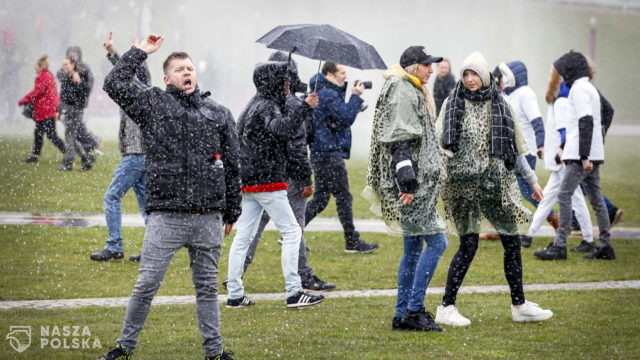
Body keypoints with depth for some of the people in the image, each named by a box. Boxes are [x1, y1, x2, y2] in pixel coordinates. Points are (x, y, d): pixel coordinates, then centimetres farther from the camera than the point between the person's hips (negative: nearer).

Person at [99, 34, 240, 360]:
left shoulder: (219, 114, 11)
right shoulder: (153, 104, 6)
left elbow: (232, 166, 14)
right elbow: (114, 84, -6)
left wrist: (231, 212, 14)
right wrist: (140, 52, 0)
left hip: (208, 218, 2)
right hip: (165, 217, -2)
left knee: (207, 286, 11)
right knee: (146, 285, -1)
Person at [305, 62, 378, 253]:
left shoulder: (325, 93, 18)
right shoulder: (329, 95, -14)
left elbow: (341, 114, 21)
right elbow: (346, 118, -20)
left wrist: (353, 95, 10)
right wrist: (356, 96, -12)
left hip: (320, 154, 10)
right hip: (330, 153, -10)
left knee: (320, 199, 12)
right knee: (343, 198, -3)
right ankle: (352, 242, 2)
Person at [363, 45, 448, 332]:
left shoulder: (414, 92, 21)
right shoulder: (403, 92, -12)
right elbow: (400, 140, -20)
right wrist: (407, 181, -25)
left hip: (417, 182, 11)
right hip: (413, 184, -11)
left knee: (413, 248, 11)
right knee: (436, 242, -11)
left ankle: (403, 314, 13)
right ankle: (413, 309, -10)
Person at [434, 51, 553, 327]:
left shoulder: (500, 106, 9)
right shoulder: (453, 104, 3)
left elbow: (516, 147, 15)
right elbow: (440, 144, 2)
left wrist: (531, 179, 15)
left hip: (495, 181, 3)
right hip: (463, 182, -3)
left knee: (512, 241, 5)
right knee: (468, 244, -7)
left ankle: (519, 305, 18)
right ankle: (446, 308, 0)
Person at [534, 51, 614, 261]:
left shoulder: (579, 88, -10)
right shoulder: (589, 88, 20)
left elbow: (586, 121, -19)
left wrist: (584, 156, -22)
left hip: (582, 155, -10)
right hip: (592, 155, 10)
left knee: (565, 195, -10)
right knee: (595, 198, 9)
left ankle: (559, 246, -13)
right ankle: (605, 246, 9)